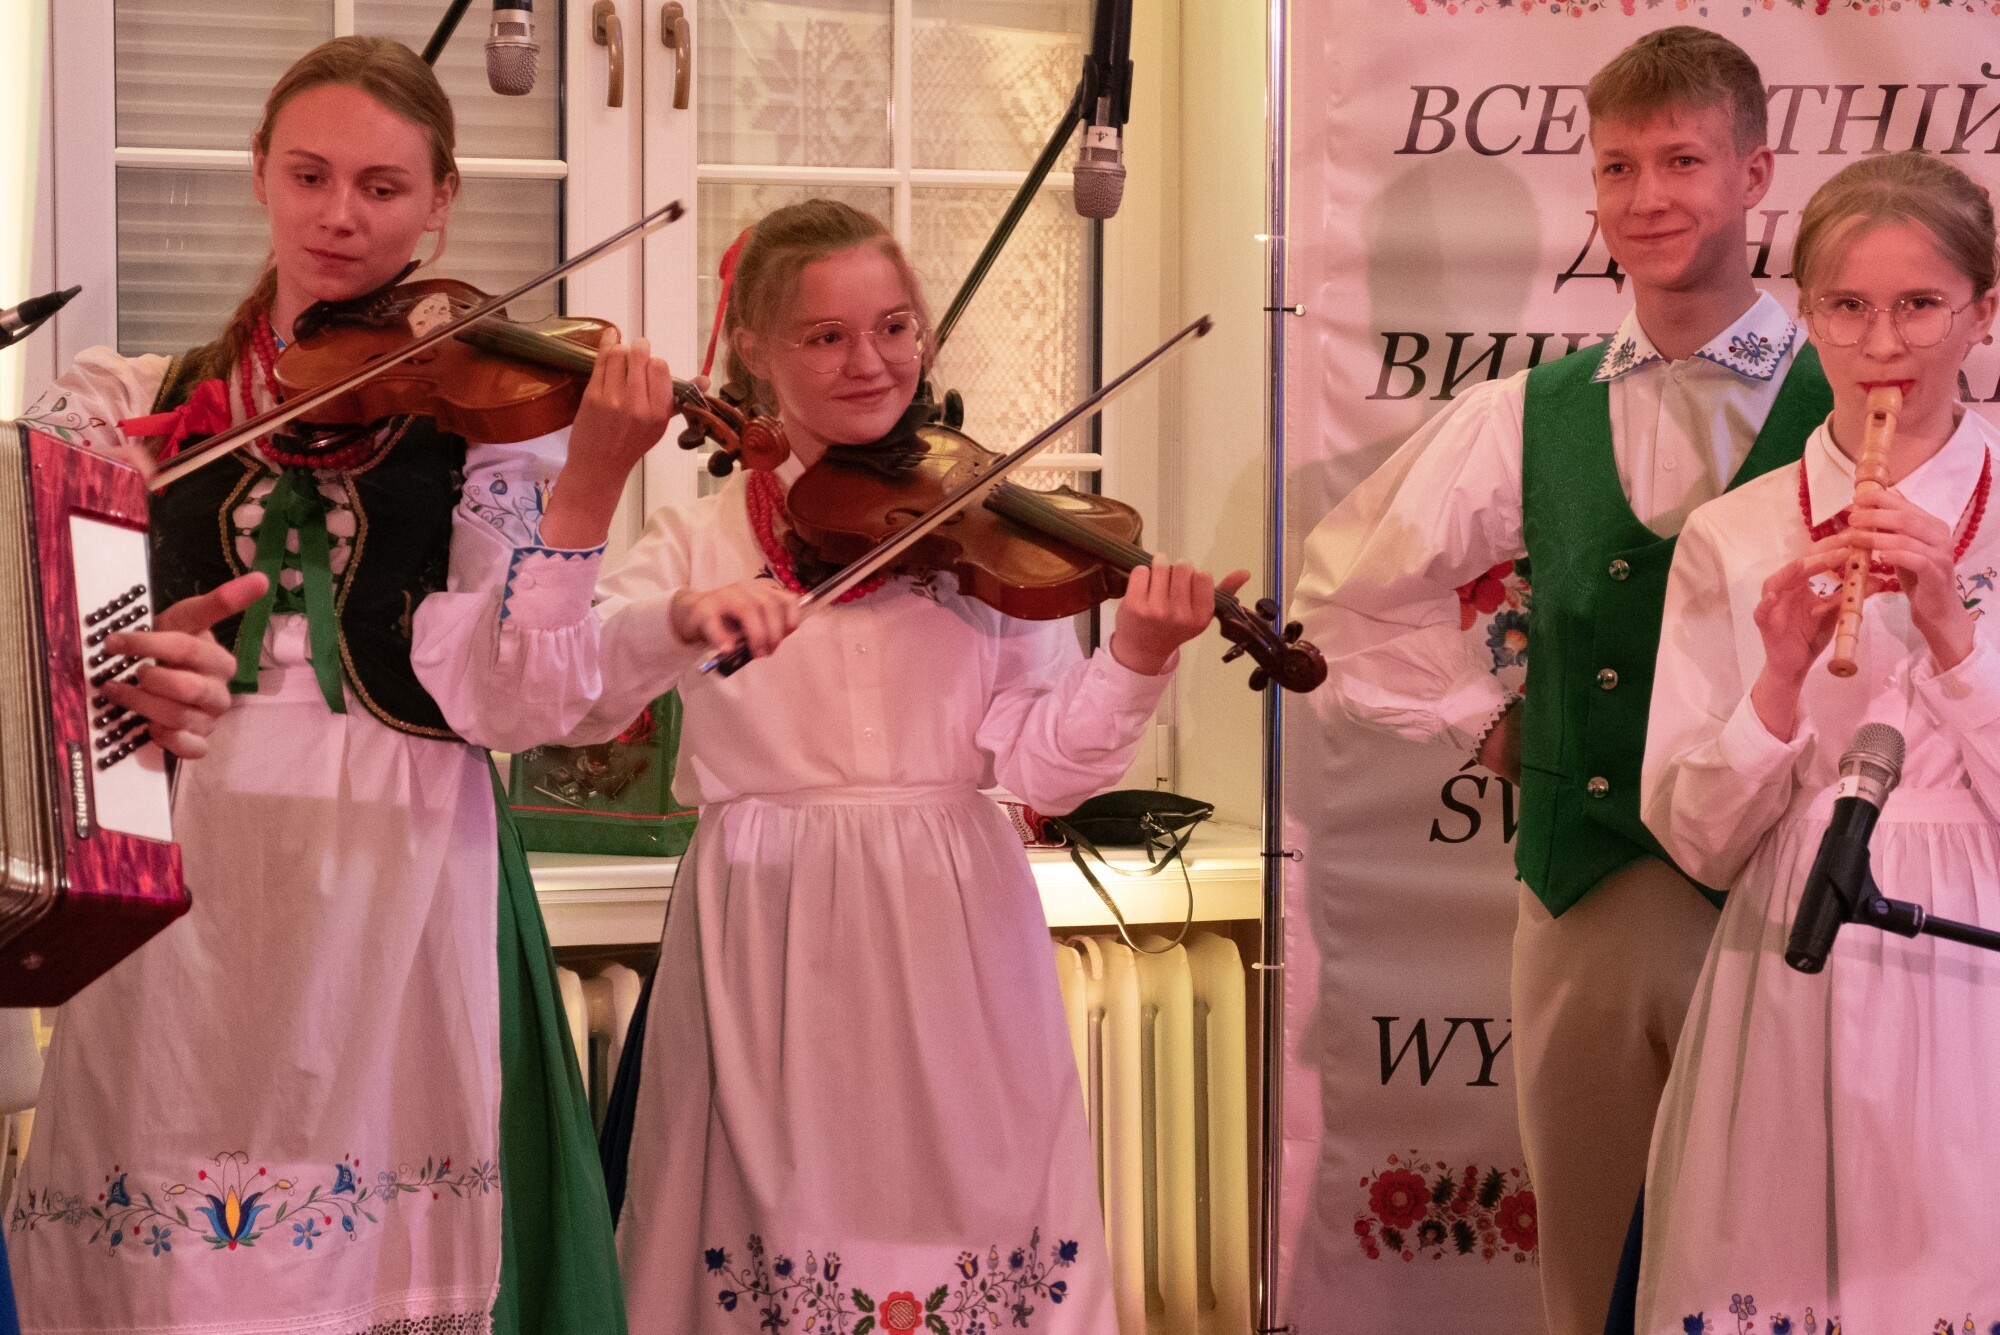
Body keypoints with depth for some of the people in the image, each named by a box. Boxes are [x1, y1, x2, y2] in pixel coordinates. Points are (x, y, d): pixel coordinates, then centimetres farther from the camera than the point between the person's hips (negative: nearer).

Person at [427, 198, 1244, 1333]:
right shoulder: (703, 539, 4)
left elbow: (1042, 765, -4)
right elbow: (557, 685, -12)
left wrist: (1137, 660, -21)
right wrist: (685, 617, -29)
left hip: (953, 937, 0)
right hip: (770, 938, 0)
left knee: (960, 1200, 2)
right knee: (773, 1222, 3)